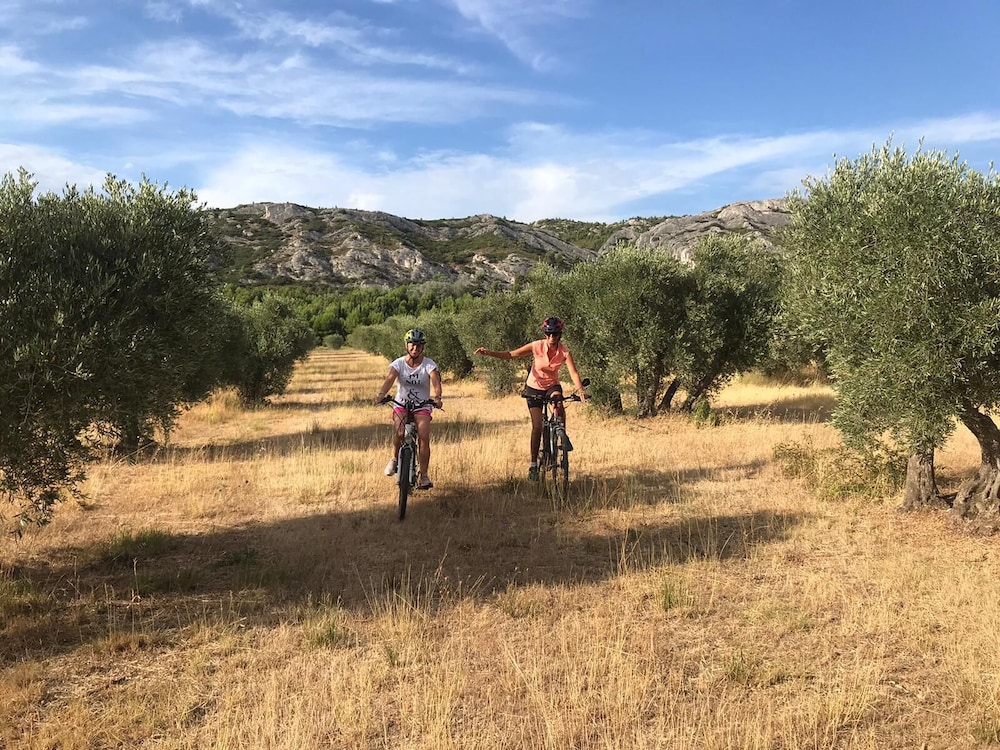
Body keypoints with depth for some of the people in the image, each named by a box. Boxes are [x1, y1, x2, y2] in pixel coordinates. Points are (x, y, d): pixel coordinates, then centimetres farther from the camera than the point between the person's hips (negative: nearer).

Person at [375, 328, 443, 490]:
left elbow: (435, 381, -25)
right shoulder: (398, 363, -6)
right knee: (399, 432, -27)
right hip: (401, 405, 0)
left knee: (424, 437, -20)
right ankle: (395, 459, 1)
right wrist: (381, 394, -44)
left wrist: (437, 397, -46)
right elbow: (389, 379, -23)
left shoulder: (429, 364, -8)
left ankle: (423, 475, -8)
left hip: (422, 407, 0)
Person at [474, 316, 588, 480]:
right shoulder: (536, 346, -19)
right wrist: (488, 353, -29)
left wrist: (580, 390, -45)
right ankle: (533, 464, 4)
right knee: (537, 426, -8)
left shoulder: (564, 351, -18)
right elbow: (511, 355, -18)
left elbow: (573, 372, -28)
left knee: (558, 401, -35)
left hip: (552, 385, 1)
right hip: (534, 388, -1)